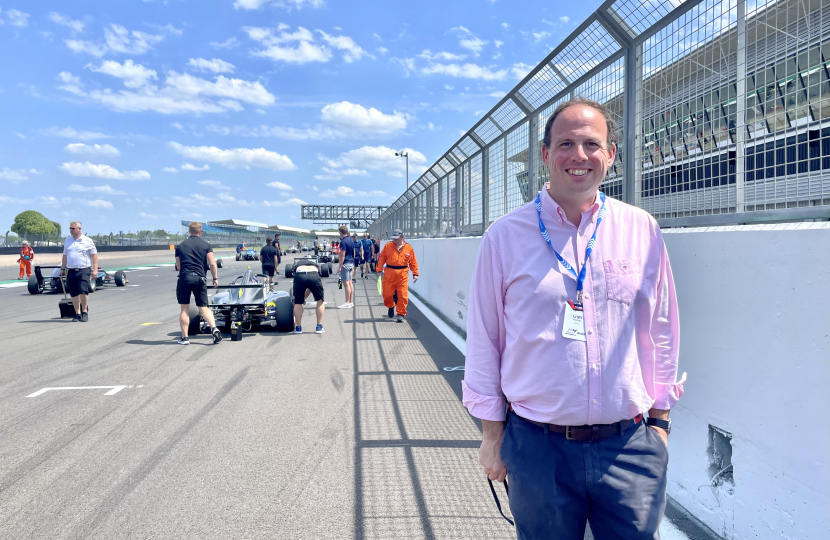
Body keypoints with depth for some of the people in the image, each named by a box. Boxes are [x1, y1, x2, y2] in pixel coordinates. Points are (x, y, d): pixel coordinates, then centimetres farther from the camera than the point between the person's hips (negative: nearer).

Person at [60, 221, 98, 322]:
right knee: (74, 294, 4)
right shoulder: (67, 240, 15)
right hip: (71, 271, 4)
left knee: (83, 291, -15)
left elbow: (94, 256, 1)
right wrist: (62, 268, 21)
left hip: (84, 270, -4)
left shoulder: (87, 241, 1)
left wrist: (95, 269, -6)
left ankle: (85, 311, 3)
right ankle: (77, 313, 13)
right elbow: (65, 256, 23)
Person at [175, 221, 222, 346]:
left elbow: (178, 266, 12)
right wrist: (215, 278, 7)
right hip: (200, 278, 0)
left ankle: (185, 337, 7)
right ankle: (214, 328, -14)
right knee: (203, 307, 7)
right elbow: (212, 263, -3)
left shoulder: (180, 246, 11)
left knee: (184, 309, 6)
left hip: (184, 278, 0)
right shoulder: (206, 245, 6)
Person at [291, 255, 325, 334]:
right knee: (320, 301, 23)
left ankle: (298, 328, 24)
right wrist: (304, 297, 52)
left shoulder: (297, 263, 40)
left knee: (298, 303, 20)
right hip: (314, 276, 1)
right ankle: (319, 327, 22)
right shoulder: (315, 263, 41)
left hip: (299, 276, 0)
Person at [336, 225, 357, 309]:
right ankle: (351, 302, 15)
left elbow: (342, 255, -18)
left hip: (345, 264, -9)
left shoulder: (343, 242, -15)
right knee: (350, 282, 12)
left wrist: (340, 267, -16)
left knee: (346, 283, -6)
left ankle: (347, 303, -4)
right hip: (351, 263, 9)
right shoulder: (351, 240, 11)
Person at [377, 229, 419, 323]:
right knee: (387, 293, 5)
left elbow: (413, 262, 6)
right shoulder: (388, 246, 2)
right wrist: (380, 269, -2)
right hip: (389, 274, 1)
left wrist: (415, 273, 3)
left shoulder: (408, 248, 3)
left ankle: (401, 314, 9)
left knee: (402, 295, -2)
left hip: (402, 275, -1)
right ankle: (391, 307, 35)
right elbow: (381, 258, 4)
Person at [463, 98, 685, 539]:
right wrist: (492, 433, 2)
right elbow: (483, 342, 0)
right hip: (537, 446, -1)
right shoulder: (505, 237, -4)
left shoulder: (642, 230, 2)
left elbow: (662, 334, 8)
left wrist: (659, 421, 10)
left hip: (630, 446, 2)